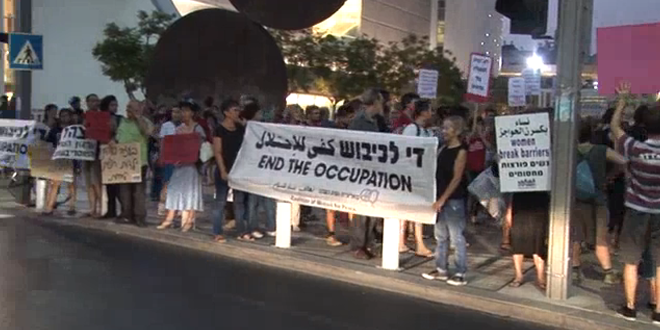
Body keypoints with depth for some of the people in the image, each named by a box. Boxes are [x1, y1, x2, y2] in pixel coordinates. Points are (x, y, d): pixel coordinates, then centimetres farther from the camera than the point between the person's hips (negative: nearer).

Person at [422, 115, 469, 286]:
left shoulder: (461, 151, -9)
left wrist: (443, 199, -17)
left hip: (454, 199, -7)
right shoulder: (443, 149, 11)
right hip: (440, 197, 7)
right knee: (441, 236, 12)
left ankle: (460, 274, 3)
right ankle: (441, 269, 22)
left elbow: (457, 178, -14)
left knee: (456, 237, -3)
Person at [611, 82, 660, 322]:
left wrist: (623, 100, 10)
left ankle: (630, 307, 15)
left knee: (631, 262, 9)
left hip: (637, 212, 0)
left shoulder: (635, 148, -13)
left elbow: (614, 126, 2)